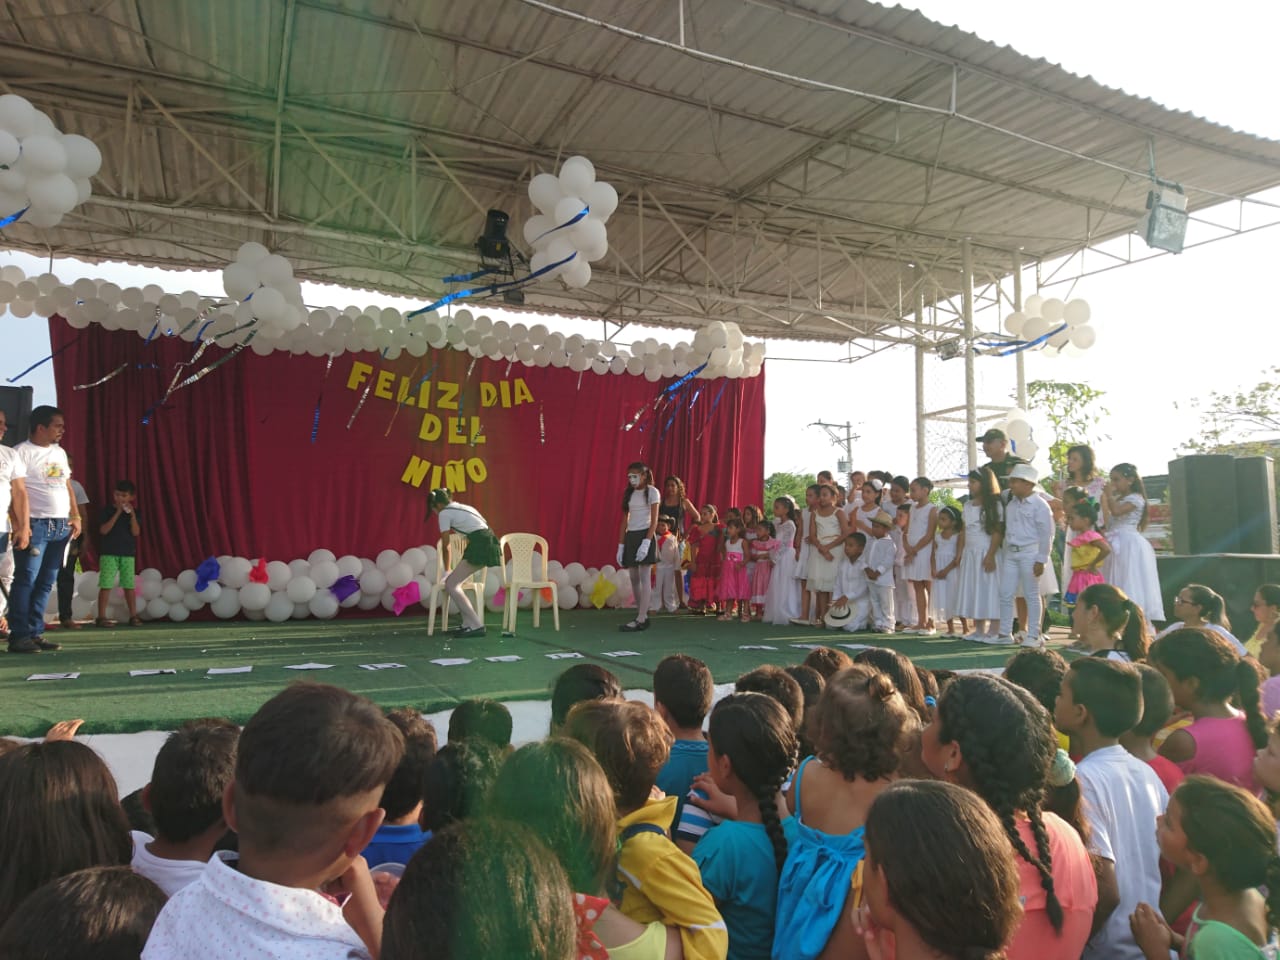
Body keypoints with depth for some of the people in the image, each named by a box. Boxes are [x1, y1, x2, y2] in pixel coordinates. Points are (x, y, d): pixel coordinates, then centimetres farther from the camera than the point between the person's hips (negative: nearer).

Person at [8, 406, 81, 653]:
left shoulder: (60, 452, 17)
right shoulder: (22, 452, -5)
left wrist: (75, 516, 13)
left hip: (61, 525, 7)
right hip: (36, 524, -7)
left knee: (46, 582, 8)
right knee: (26, 580, -6)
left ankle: (35, 633, 12)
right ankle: (19, 636, -2)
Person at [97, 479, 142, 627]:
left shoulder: (134, 512, 6)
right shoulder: (108, 510, -1)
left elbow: (136, 532, -4)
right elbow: (103, 530, -11)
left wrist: (132, 514, -14)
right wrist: (117, 513, -15)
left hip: (128, 553, 2)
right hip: (109, 553, -2)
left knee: (129, 585, 5)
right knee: (106, 585, -5)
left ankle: (133, 616, 10)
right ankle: (102, 617, 0)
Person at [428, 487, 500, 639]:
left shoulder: (444, 513, 2)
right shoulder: (462, 507, 27)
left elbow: (446, 546, 6)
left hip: (480, 546, -9)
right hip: (487, 544, 9)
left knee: (451, 585, -3)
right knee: (452, 582, 15)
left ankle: (476, 626, -6)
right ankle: (469, 623, 15)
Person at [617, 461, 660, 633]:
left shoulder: (652, 492, -3)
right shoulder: (628, 493, 13)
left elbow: (654, 520, -9)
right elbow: (624, 521, 13)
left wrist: (646, 542, -20)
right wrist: (620, 546, 8)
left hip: (644, 535, -6)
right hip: (630, 537, 6)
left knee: (645, 577, -8)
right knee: (634, 579, 7)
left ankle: (641, 620, -10)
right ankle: (641, 615, 16)